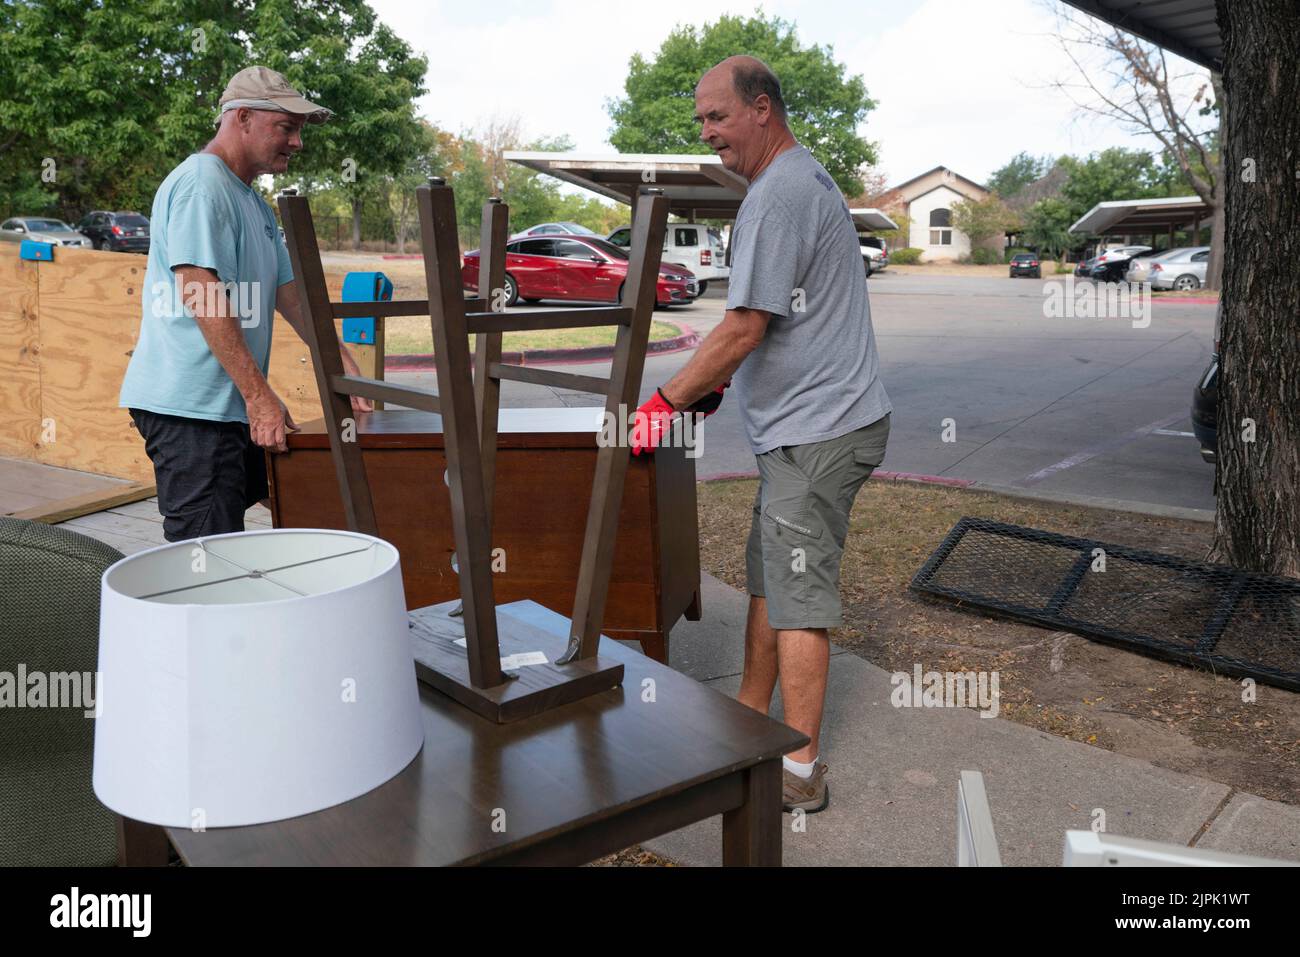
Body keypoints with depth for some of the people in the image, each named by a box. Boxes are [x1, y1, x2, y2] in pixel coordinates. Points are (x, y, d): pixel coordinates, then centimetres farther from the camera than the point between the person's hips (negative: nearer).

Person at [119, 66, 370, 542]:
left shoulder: (255, 203, 21)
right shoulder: (199, 185, -11)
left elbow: (288, 294, 21)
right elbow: (198, 293, -21)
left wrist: (345, 367, 12)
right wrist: (259, 396, -23)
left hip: (232, 408, 10)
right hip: (189, 406, -10)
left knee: (222, 549, 13)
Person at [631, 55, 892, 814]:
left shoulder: (779, 194, -16)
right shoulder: (807, 177, 18)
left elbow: (743, 329, -20)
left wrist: (666, 404, -12)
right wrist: (717, 381, 20)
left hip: (816, 430, -11)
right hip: (814, 421, 11)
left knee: (797, 598, -4)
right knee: (769, 580, 16)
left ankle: (800, 772, 6)